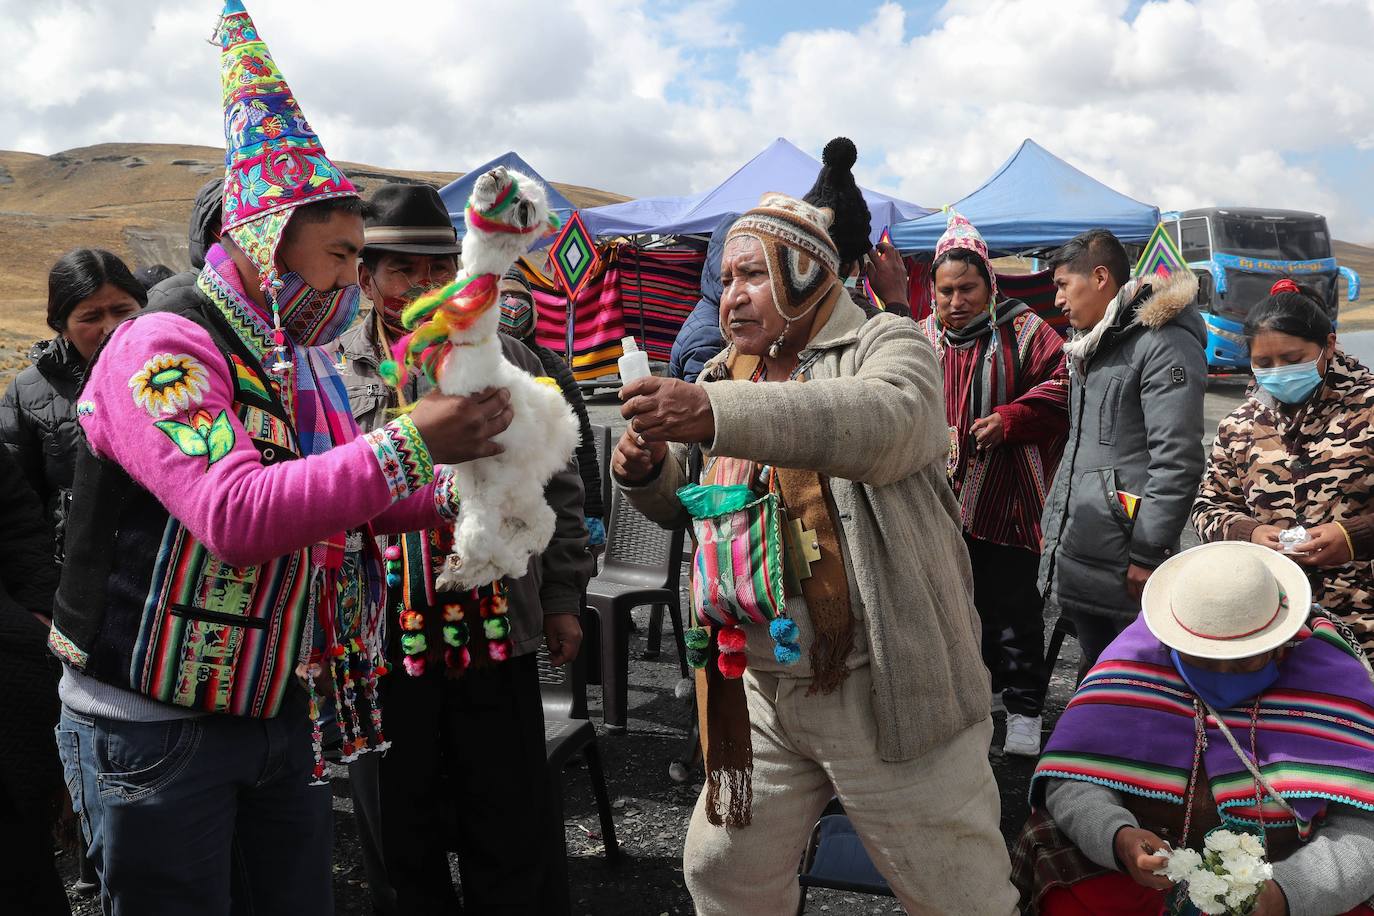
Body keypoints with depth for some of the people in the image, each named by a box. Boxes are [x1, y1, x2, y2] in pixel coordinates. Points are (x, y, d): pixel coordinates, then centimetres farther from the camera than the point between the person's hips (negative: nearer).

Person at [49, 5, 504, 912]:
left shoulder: (303, 363, 9)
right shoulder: (163, 350, -18)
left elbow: (342, 495, 13)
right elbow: (237, 515, -33)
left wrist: (456, 490, -5)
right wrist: (411, 444, -33)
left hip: (281, 707, 7)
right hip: (158, 726, -7)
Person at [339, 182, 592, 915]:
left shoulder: (506, 361, 5)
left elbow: (557, 490, 8)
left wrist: (562, 598, 5)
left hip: (501, 641, 0)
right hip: (381, 648, 0)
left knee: (516, 854, 12)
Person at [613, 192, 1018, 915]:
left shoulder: (886, 344, -6)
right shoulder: (727, 375, 13)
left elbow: (890, 420, -30)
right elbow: (689, 506, 19)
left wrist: (718, 415, -41)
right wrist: (649, 471, -6)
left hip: (883, 687, -5)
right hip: (760, 690, 6)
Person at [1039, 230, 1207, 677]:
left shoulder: (1163, 345, -13)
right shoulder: (1088, 347, 17)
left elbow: (1177, 460, -19)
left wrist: (1147, 553, -19)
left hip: (1124, 570, -9)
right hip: (1074, 559, 9)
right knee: (1094, 679, 20)